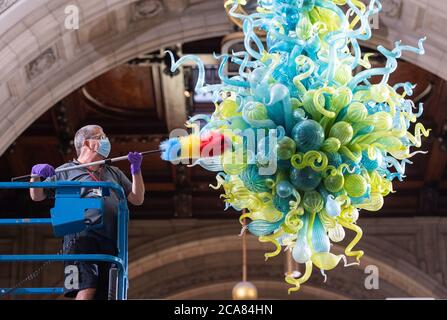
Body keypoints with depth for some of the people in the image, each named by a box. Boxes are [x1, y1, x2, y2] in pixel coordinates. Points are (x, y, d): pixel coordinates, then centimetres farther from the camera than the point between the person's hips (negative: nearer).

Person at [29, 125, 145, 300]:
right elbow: (37, 196, 16)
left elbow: (137, 199, 22)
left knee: (102, 293, 0)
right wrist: (35, 174, -4)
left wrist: (136, 170, 10)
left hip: (109, 241, 5)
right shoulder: (66, 170, 15)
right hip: (82, 237, -5)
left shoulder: (114, 173, 28)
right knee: (86, 288, -23)